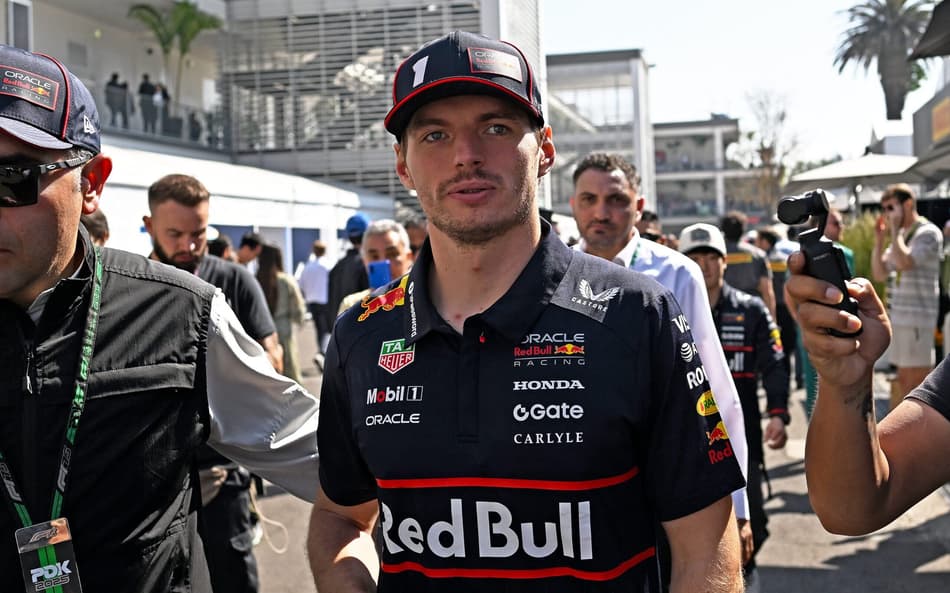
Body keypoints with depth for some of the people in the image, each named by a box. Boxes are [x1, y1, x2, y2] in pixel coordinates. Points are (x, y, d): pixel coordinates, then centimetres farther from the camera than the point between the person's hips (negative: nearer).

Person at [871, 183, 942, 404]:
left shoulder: (928, 233, -8)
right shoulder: (901, 236, 17)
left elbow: (904, 262, -23)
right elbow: (879, 274, 15)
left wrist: (894, 230, -11)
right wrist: (879, 239, 6)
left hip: (917, 319, -8)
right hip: (896, 318, 8)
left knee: (916, 382, -6)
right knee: (903, 381, 13)